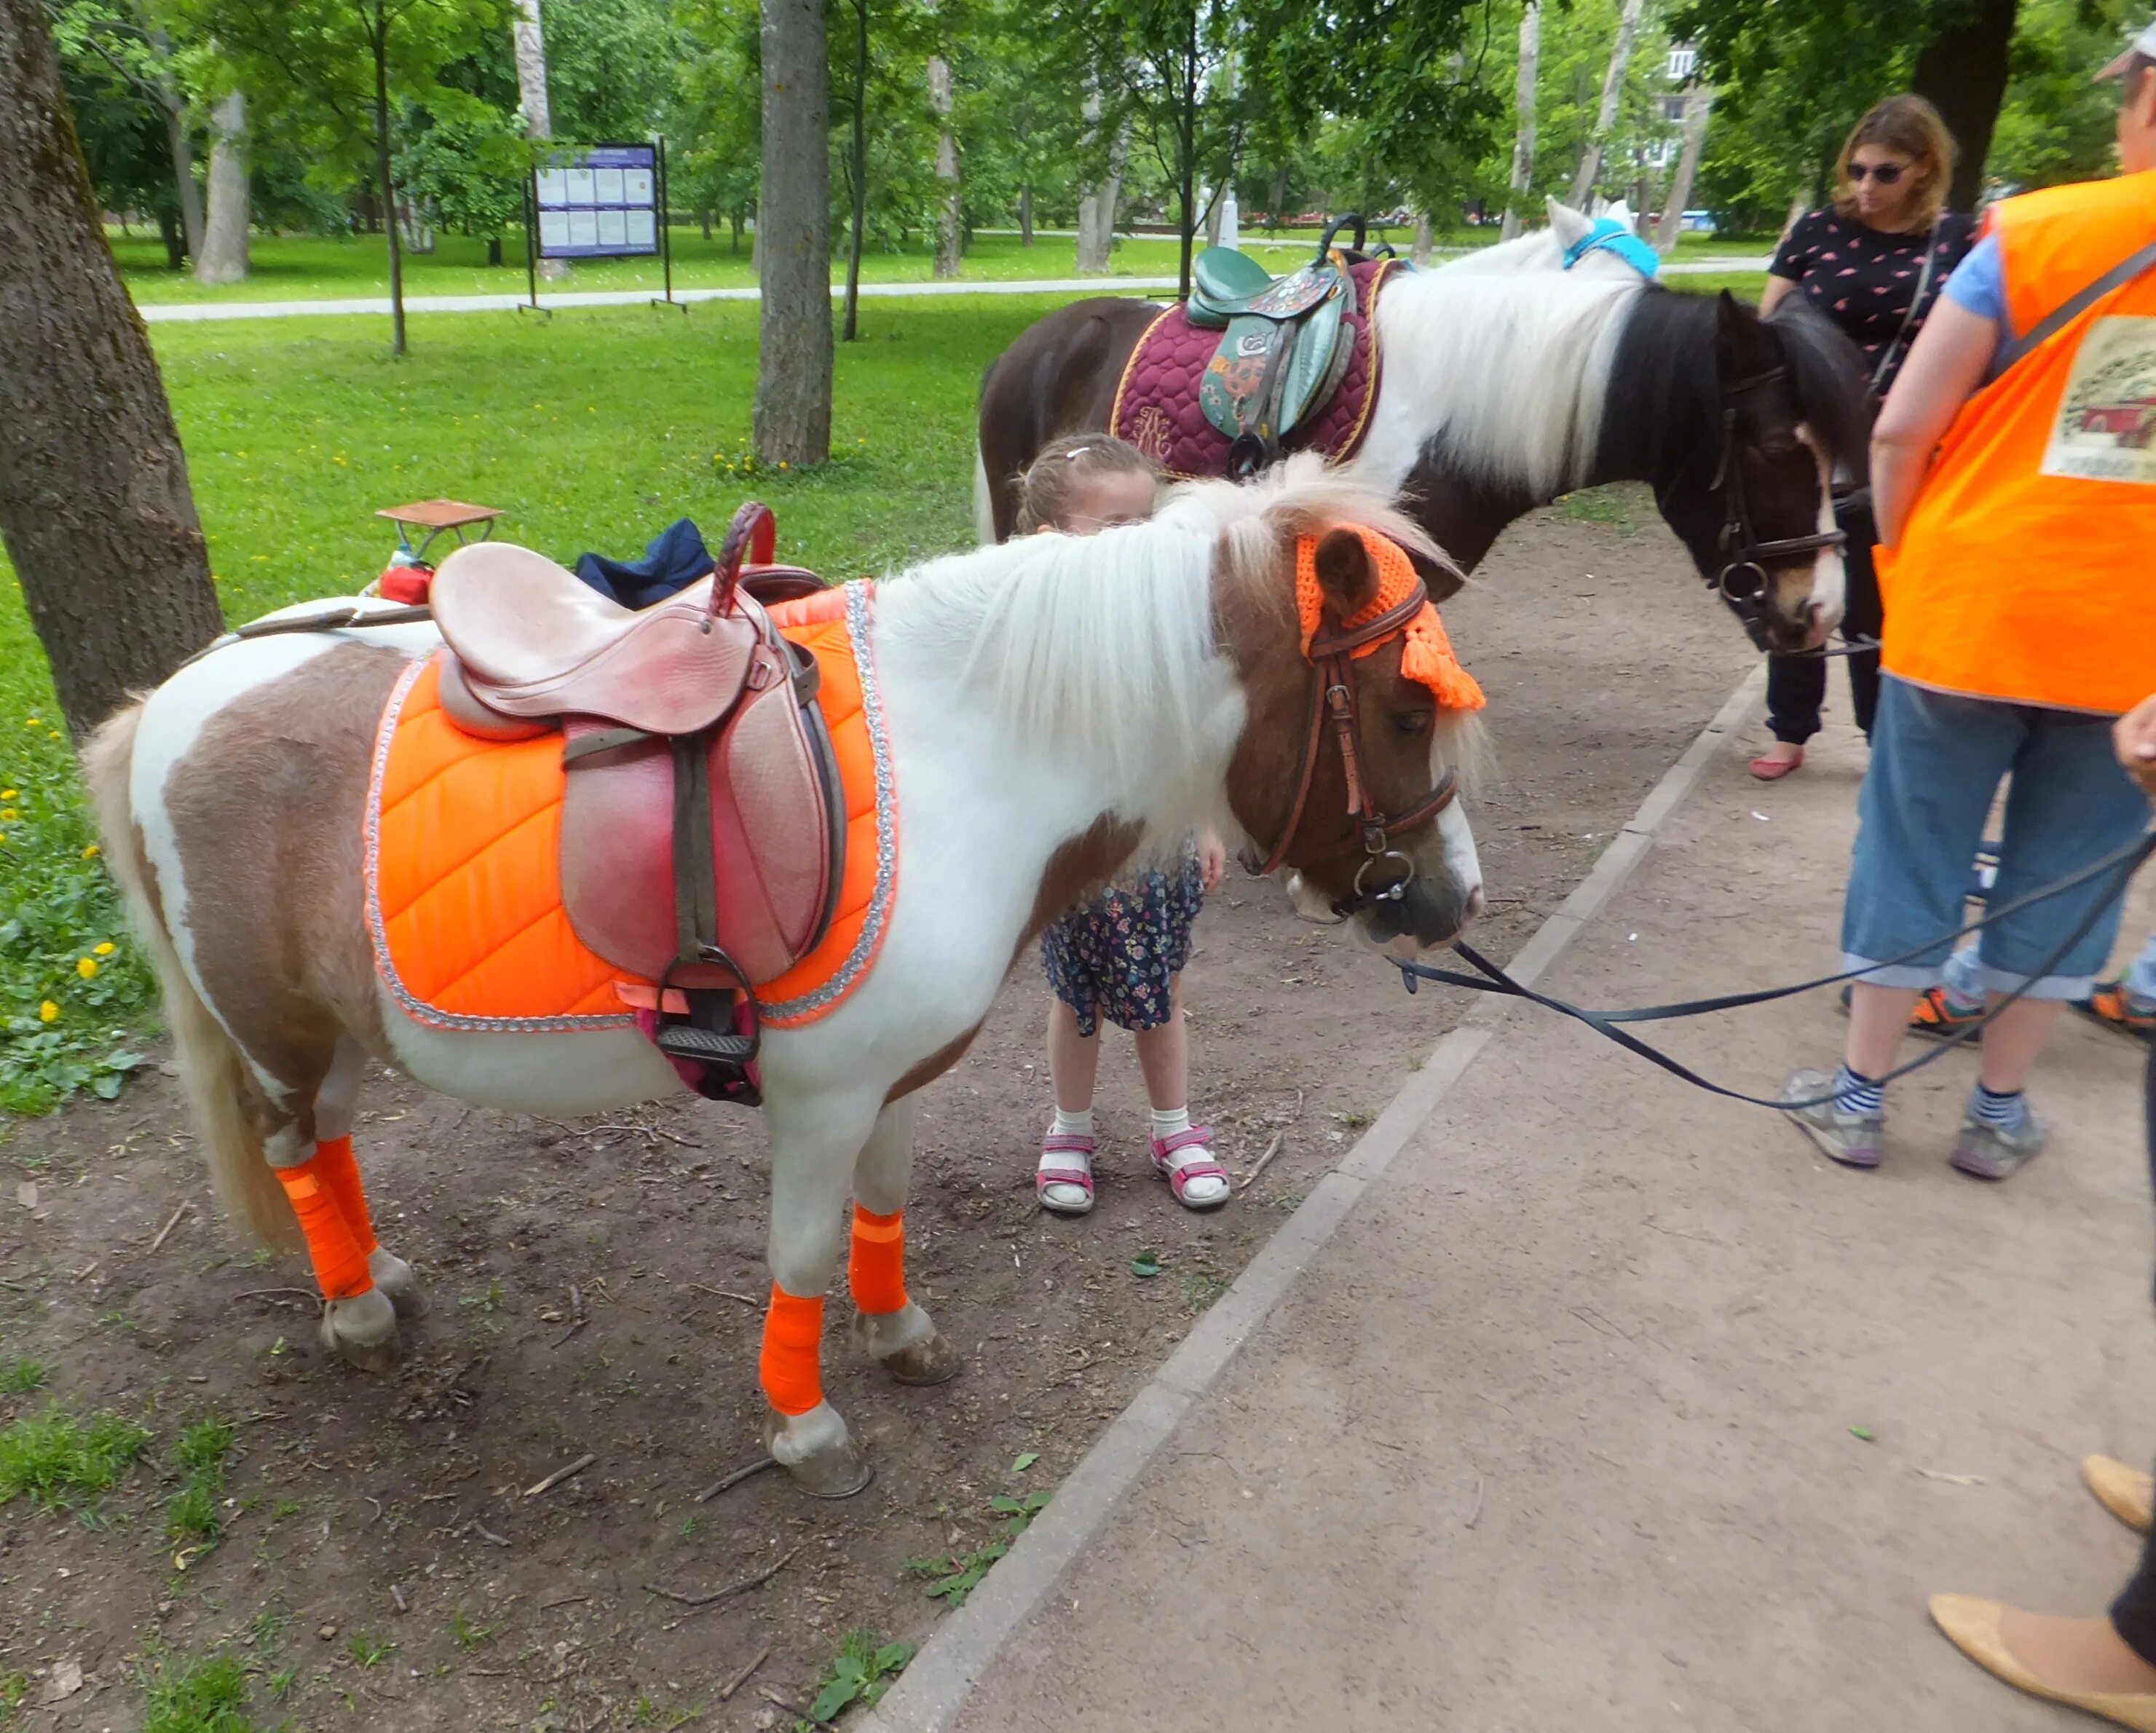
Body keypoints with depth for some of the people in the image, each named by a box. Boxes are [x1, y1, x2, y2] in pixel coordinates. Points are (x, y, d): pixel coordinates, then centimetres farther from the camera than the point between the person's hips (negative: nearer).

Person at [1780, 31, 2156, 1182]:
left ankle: (1858, 1098, 20)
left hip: (1968, 609, -2)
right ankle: (1999, 1112, 25)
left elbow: (1901, 429, -10)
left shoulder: (2036, 231, -8)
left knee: (1911, 856, 9)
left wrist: (1903, 556, 5)